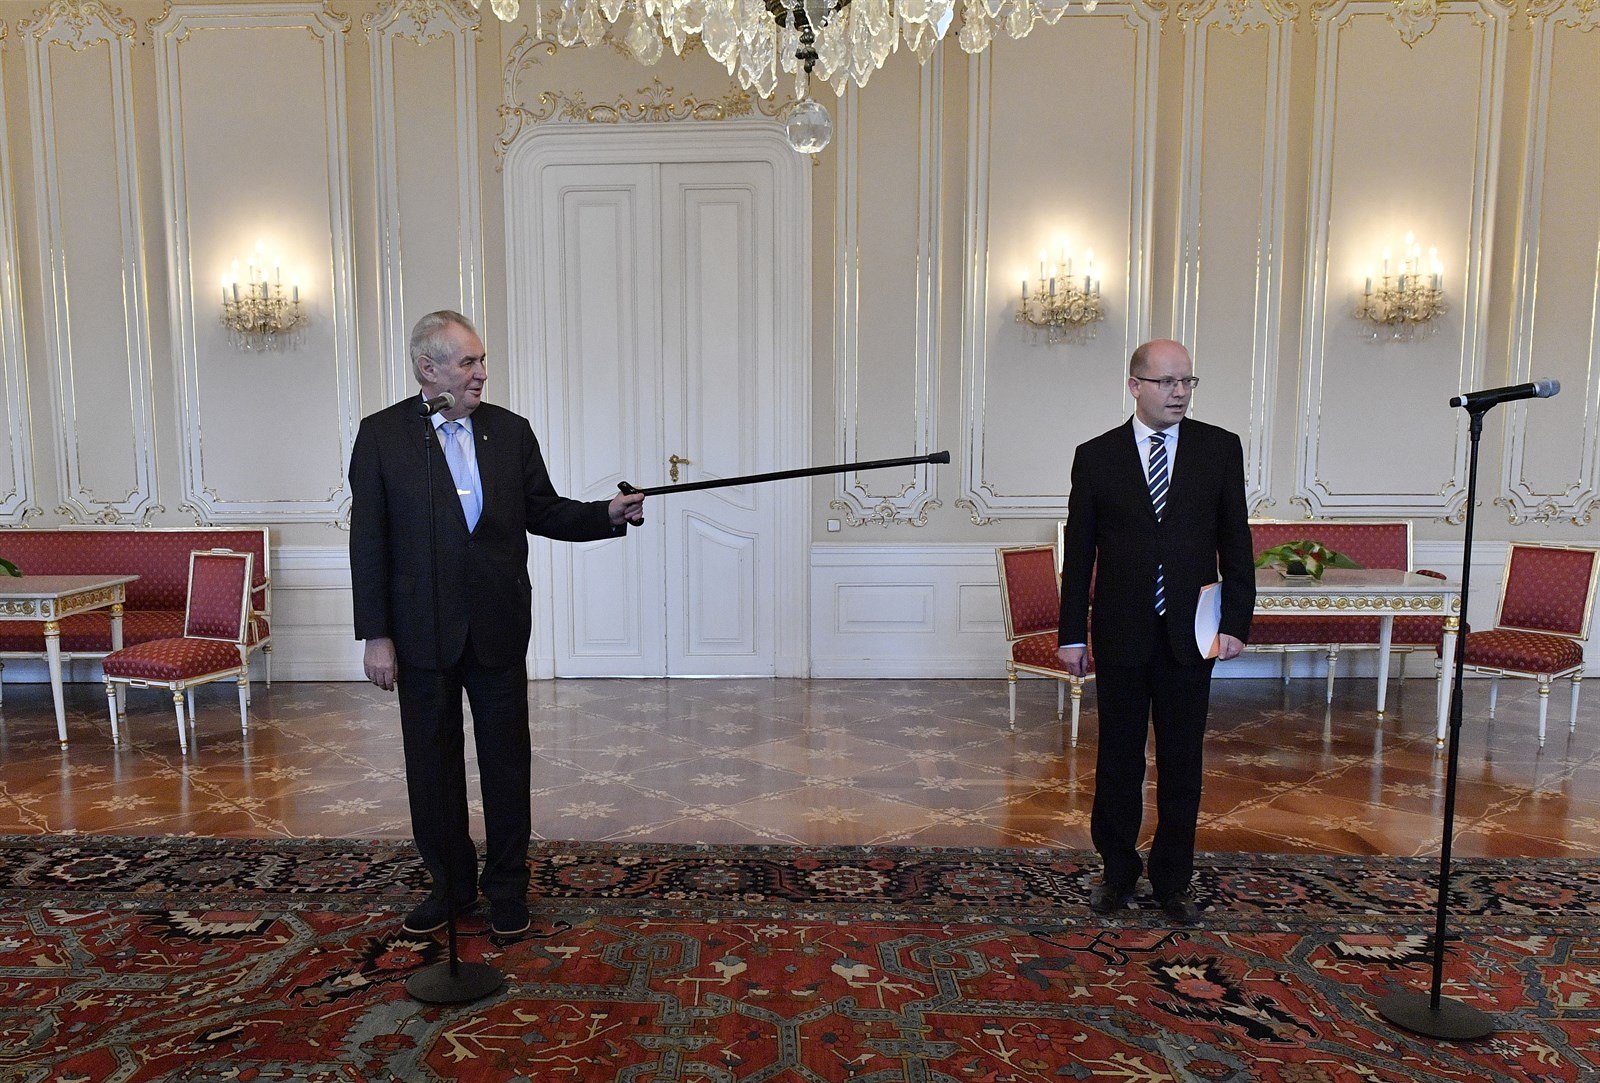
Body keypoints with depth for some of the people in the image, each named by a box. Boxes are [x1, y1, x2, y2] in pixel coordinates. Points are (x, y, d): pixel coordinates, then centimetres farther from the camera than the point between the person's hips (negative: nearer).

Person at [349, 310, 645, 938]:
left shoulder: (511, 431, 4)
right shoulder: (381, 435, -3)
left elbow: (544, 512, 9)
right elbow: (369, 542, -4)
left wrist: (608, 514, -7)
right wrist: (376, 635, -8)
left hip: (499, 628, 2)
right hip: (423, 632, -1)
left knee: (507, 762, 9)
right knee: (433, 765, 11)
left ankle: (506, 886, 26)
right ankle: (450, 884, 30)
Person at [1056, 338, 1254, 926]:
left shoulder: (1220, 448, 3)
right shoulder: (1096, 456, 1)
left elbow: (1236, 542, 4)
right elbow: (1079, 552, 2)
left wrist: (1236, 623, -4)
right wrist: (1072, 634, 0)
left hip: (1191, 635, 1)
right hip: (1120, 635, 0)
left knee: (1181, 764, 10)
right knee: (1118, 760, 10)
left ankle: (1173, 881, 24)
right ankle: (1118, 871, 27)